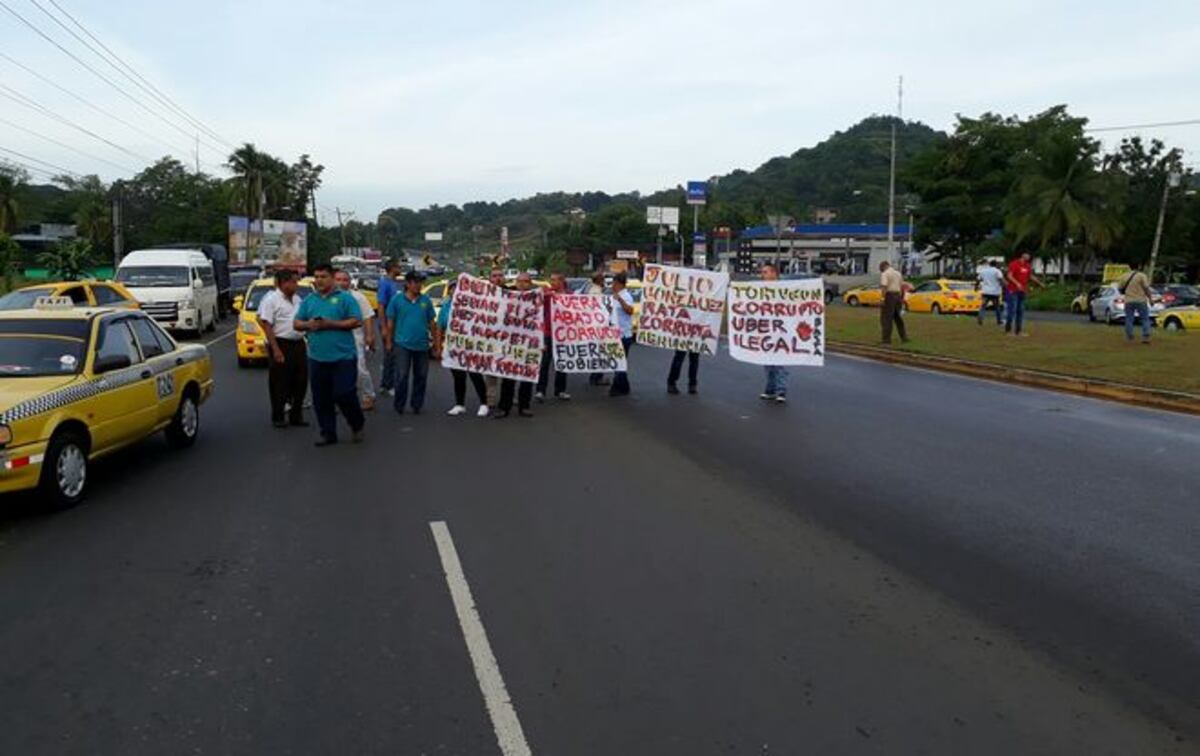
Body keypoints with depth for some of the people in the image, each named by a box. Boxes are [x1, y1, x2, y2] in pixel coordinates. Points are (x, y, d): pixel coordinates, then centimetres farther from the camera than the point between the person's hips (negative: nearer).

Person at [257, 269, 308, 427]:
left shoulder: (297, 299, 14)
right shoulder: (271, 299, -8)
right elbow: (266, 325, -13)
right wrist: (275, 349, -19)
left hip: (298, 344, 7)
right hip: (281, 344, -7)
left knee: (300, 382, 8)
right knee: (280, 383, -1)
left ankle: (296, 415, 19)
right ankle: (277, 417, 10)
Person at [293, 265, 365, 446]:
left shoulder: (345, 298, -1)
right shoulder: (308, 300, 14)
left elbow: (356, 321, -9)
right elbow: (296, 323, 15)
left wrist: (331, 324, -15)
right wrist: (307, 324, -7)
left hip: (343, 357, -5)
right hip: (317, 358, 5)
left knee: (344, 394, -5)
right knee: (321, 400, 7)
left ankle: (357, 425, 19)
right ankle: (328, 433, 18)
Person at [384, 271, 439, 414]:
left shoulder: (426, 301, 4)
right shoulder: (397, 300, -2)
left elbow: (432, 322, 9)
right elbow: (390, 322, 2)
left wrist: (435, 340, 8)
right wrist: (389, 341, 1)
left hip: (422, 345, 3)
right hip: (402, 344, -3)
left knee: (421, 376, 8)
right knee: (402, 376, -5)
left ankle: (416, 405, 20)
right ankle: (399, 405, 8)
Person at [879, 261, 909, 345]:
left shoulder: (884, 274, -8)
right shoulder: (898, 273, 17)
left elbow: (884, 287, -20)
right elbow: (903, 286, 18)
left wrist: (883, 299, -20)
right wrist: (902, 298, 22)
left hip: (889, 296, -7)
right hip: (898, 296, 8)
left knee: (886, 318, -4)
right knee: (898, 318, 17)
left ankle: (887, 339, -8)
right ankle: (904, 337, 19)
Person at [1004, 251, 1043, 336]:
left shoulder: (1028, 266, 13)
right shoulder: (1014, 264, -9)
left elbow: (1031, 276, 24)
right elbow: (1009, 276, -17)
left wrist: (1040, 283, 22)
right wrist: (1017, 283, -28)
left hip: (1022, 291, 8)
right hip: (1013, 291, -8)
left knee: (1020, 311, 8)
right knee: (1012, 310, -10)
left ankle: (1018, 331, 13)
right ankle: (1008, 330, -4)